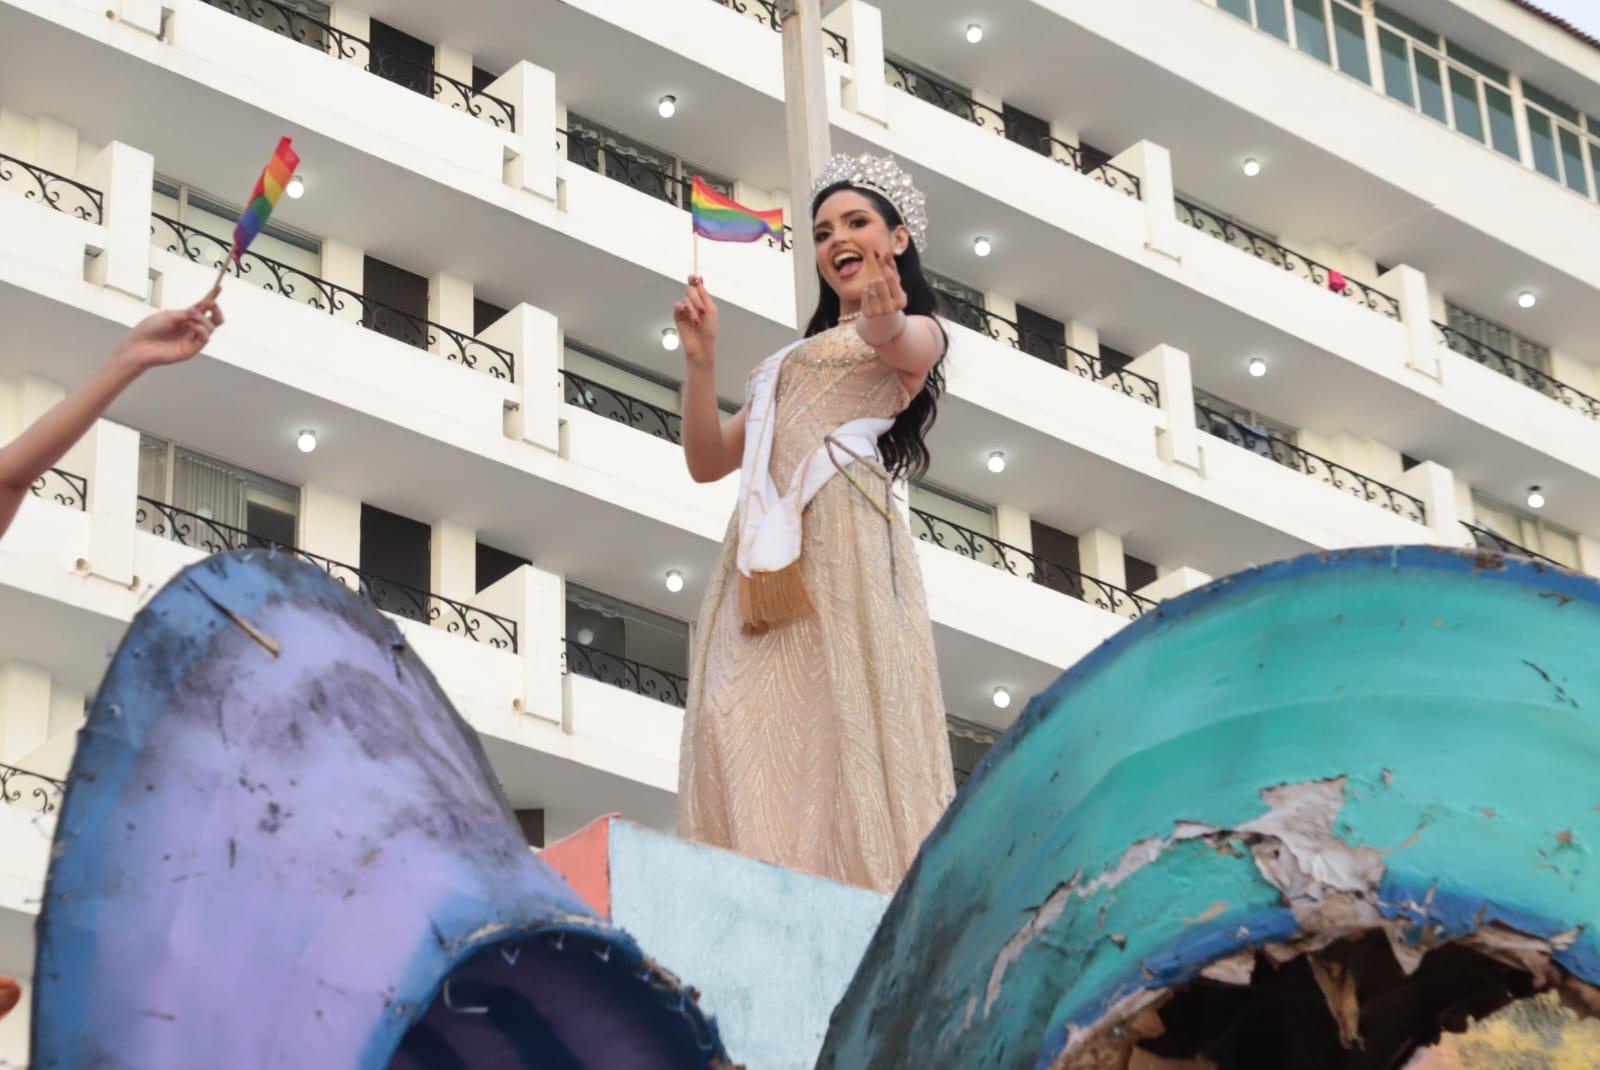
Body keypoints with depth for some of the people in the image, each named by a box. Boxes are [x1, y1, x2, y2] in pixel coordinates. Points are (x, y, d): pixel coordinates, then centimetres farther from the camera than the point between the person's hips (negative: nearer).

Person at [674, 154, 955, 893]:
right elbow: (707, 462, 25)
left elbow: (905, 347, -12)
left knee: (843, 712, -18)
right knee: (741, 716, -12)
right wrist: (701, 361, 10)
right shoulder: (793, 359, 32)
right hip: (765, 545, 5)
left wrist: (885, 325, -36)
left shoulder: (919, 331, 15)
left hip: (840, 528, -5)